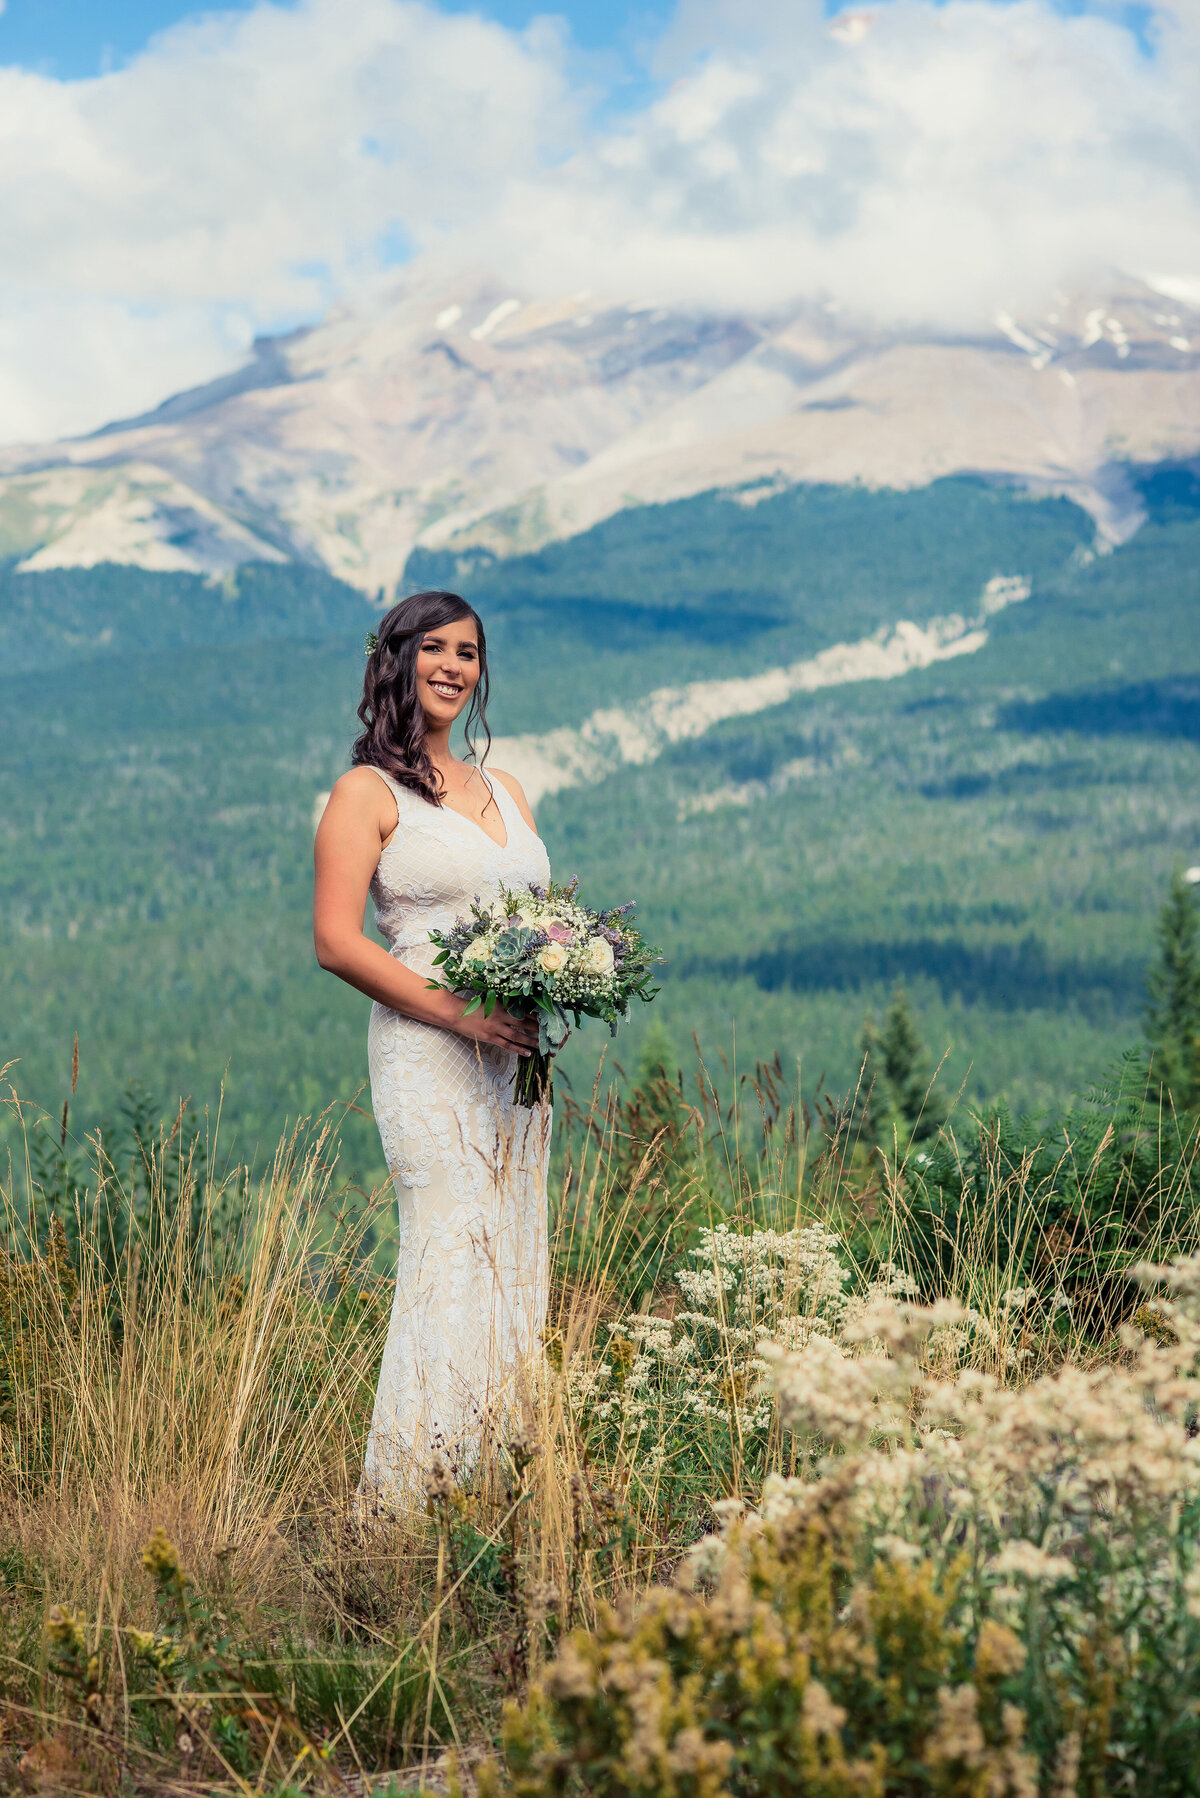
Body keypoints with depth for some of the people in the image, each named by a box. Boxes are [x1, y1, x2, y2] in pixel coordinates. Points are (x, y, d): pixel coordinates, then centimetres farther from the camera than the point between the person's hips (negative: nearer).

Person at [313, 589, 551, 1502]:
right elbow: (337, 942, -9)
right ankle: (410, 1491, -10)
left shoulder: (505, 790, 19)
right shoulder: (369, 793, -1)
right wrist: (458, 1012, -18)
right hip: (428, 1051, -7)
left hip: (518, 1051, 7)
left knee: (515, 1257, 4)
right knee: (453, 1256, -14)